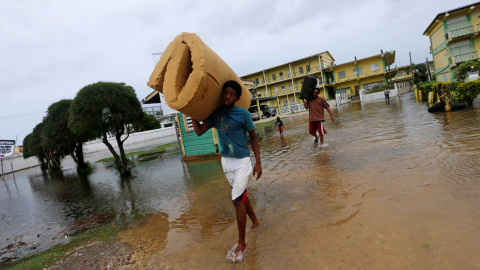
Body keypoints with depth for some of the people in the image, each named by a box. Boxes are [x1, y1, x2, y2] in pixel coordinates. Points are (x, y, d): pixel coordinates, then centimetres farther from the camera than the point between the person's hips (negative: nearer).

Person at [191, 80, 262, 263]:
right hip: (226, 160, 5)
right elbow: (199, 131, -3)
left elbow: (253, 138, -5)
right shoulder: (216, 114, -1)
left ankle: (241, 244, 8)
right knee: (241, 195, 19)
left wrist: (258, 162, -6)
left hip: (242, 161, -5)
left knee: (237, 200, -7)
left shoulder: (243, 114, -13)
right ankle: (255, 221, 44)